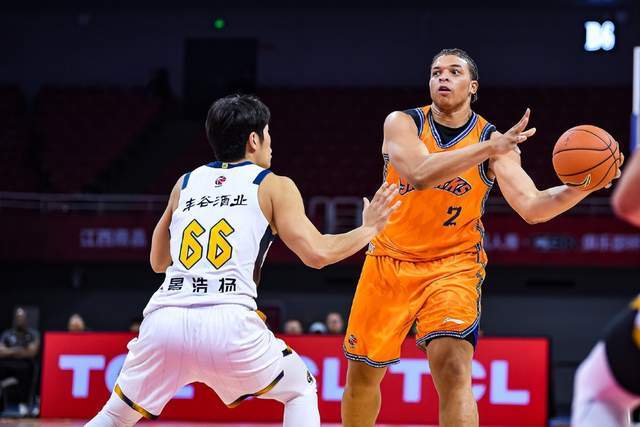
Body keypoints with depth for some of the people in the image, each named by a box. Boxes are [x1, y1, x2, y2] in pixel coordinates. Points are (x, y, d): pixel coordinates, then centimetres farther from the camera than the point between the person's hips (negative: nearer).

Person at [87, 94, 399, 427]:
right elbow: (317, 253, 3)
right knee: (301, 392, 21)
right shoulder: (274, 186, 12)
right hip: (228, 324, -3)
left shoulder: (185, 184, 24)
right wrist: (368, 230, 19)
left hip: (163, 321, 3)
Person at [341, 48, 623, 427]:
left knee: (454, 369, -23)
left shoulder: (494, 140, -7)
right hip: (390, 261, 2)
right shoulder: (402, 123, -9)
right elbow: (419, 174, -29)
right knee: (363, 374, 11)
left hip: (453, 264, -1)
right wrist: (490, 148, -38)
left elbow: (533, 207, -15)